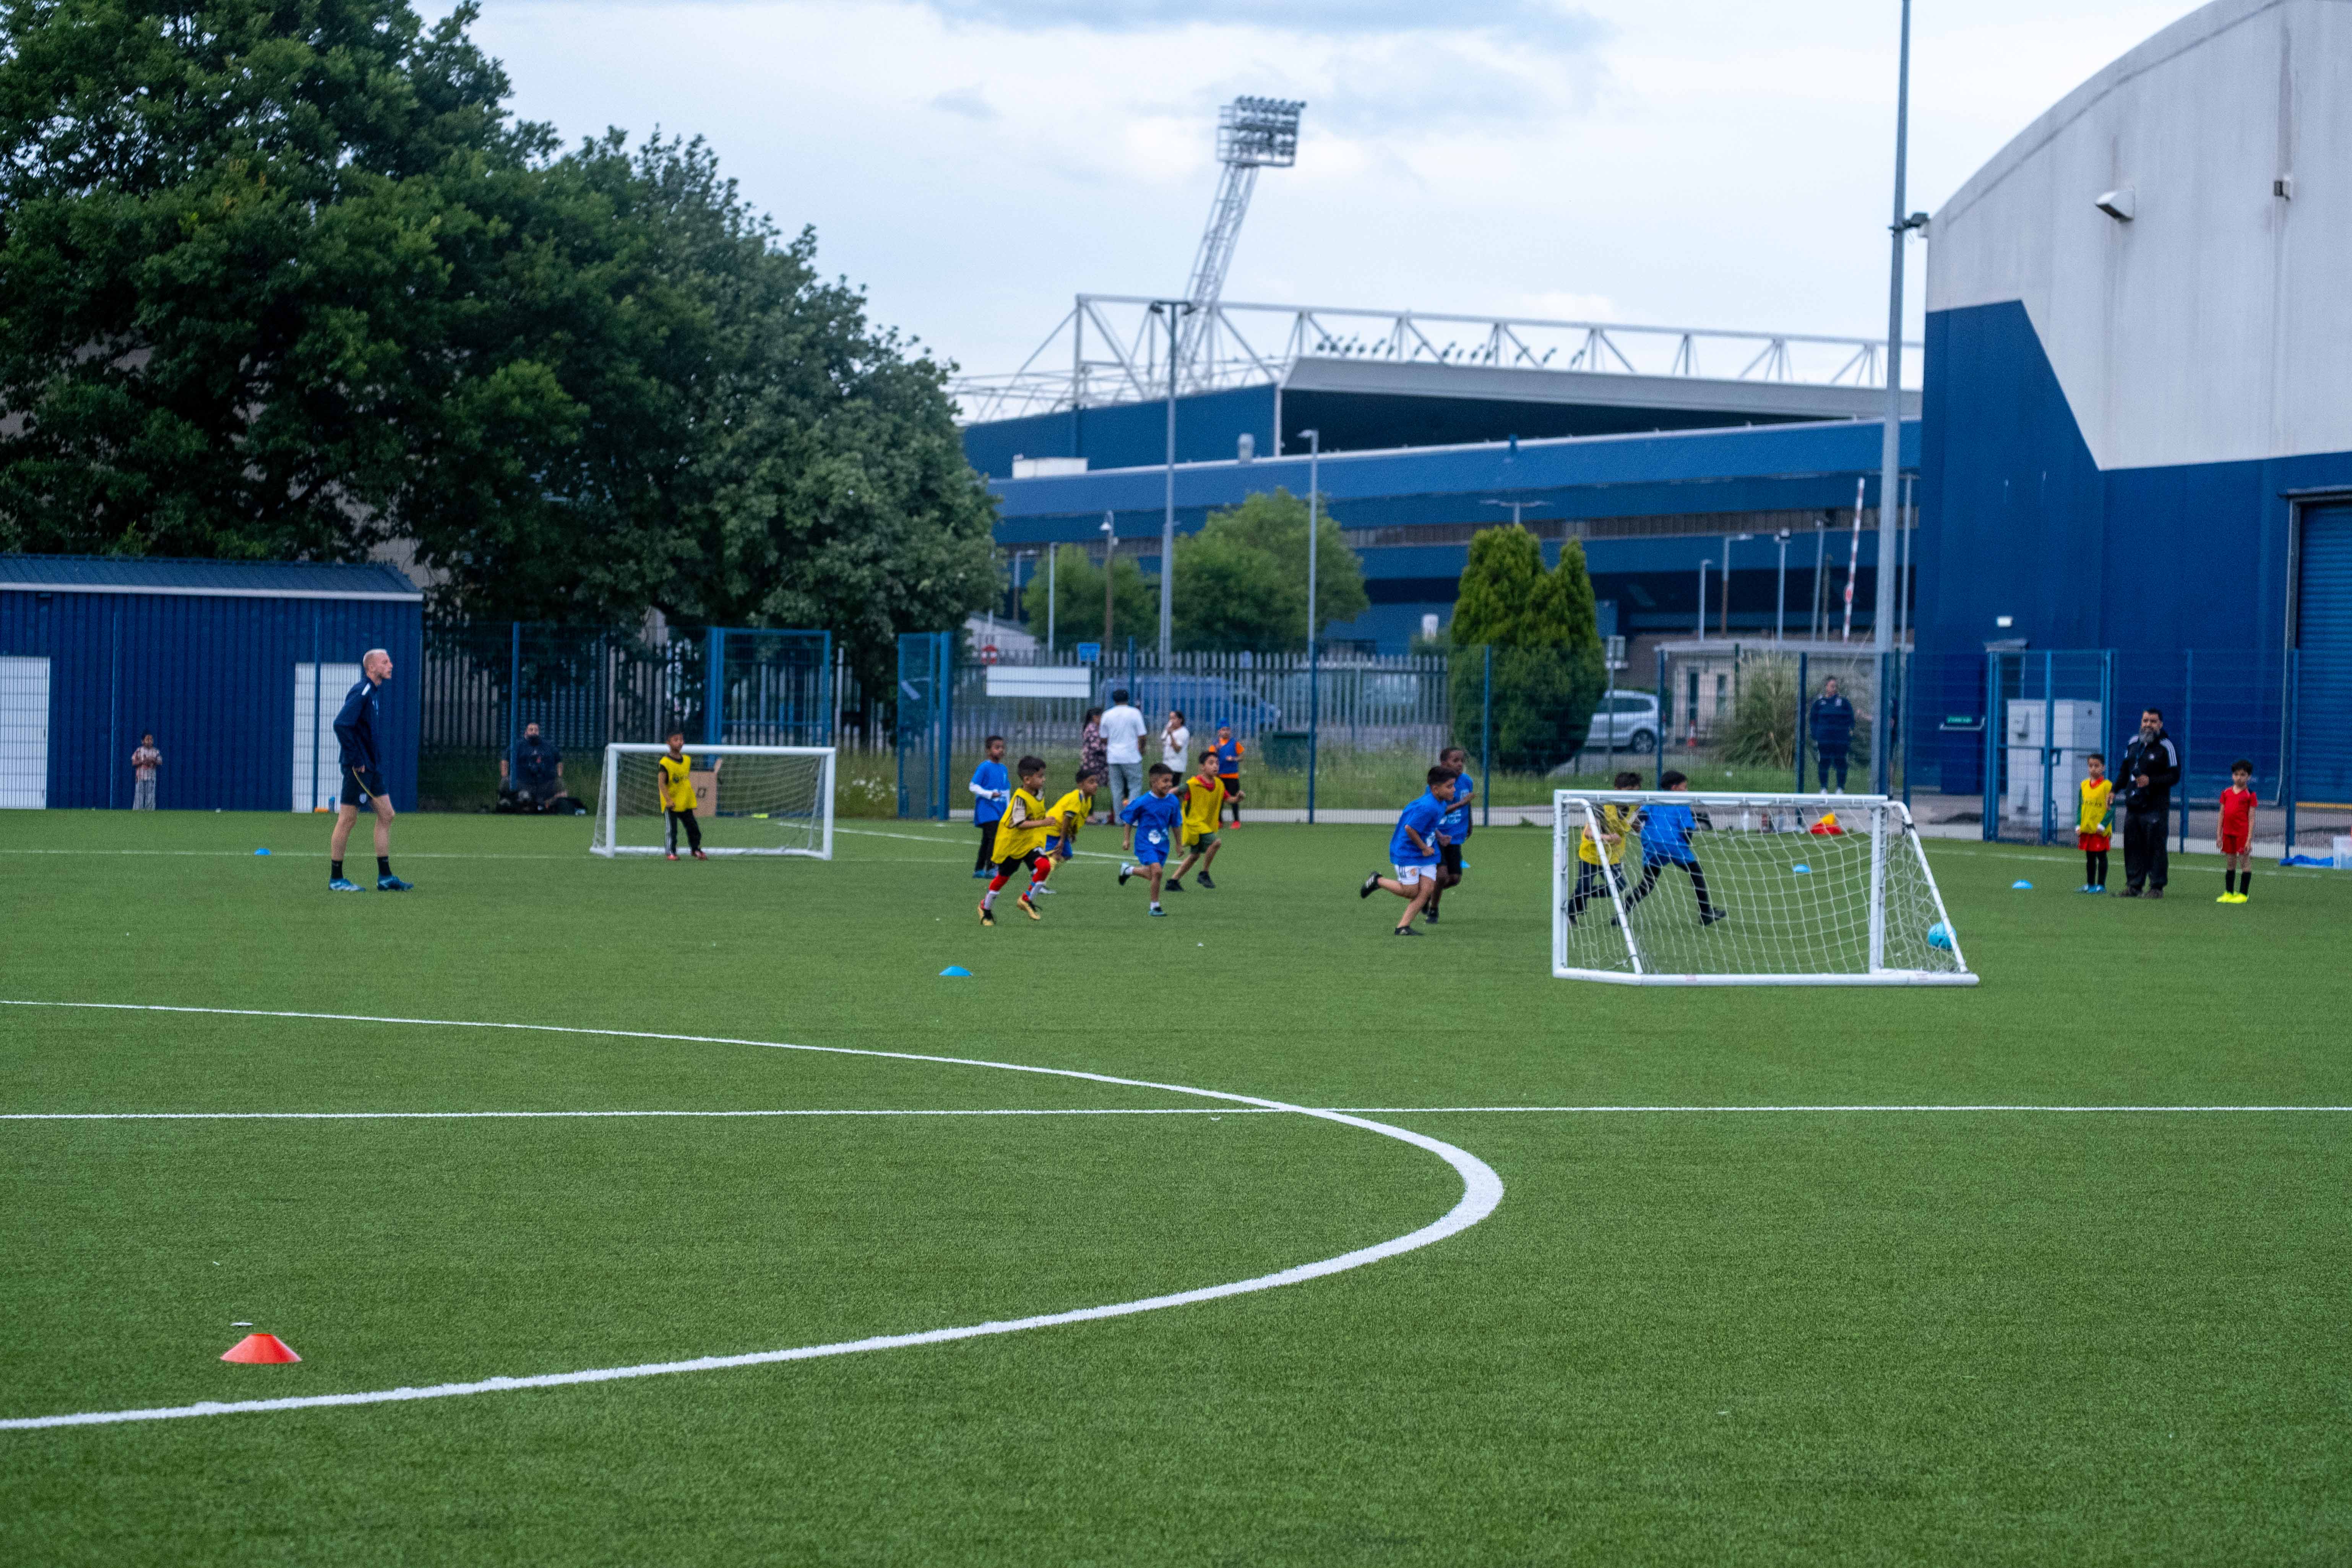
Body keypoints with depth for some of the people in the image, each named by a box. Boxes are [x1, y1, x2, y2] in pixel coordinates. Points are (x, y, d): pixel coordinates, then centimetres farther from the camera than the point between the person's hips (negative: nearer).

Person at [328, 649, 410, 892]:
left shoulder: (371, 692, 15)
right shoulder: (361, 692, -14)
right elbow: (341, 725, -25)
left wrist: (375, 759, 16)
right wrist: (356, 760, -21)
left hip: (371, 768, 10)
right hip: (359, 769, -10)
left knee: (386, 815, 8)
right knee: (348, 819, -3)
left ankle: (385, 877, 10)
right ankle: (336, 879, 3)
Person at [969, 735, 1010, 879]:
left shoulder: (1003, 768, 12)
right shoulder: (984, 767, -9)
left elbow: (1007, 790, 20)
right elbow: (973, 786, -11)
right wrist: (990, 794, -21)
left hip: (1000, 811, 7)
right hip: (987, 809, -7)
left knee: (987, 840, 12)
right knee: (994, 837, -17)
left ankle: (979, 869, 19)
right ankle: (991, 868, -17)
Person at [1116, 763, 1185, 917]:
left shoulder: (1172, 801, -3)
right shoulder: (1143, 802, -17)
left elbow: (1176, 825, 10)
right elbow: (1129, 819, -1)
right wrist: (1127, 839, 2)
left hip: (1162, 844, 6)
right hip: (1145, 842, -6)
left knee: (1152, 874, 15)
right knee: (1157, 871, -20)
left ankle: (1128, 870, 45)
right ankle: (1155, 907, -5)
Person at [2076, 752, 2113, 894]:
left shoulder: (2108, 786, -9)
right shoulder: (2084, 785, 8)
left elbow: (2111, 808, -10)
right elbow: (2080, 807, 12)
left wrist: (2102, 825, -16)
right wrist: (2078, 826, 4)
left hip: (2100, 830, -6)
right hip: (2086, 829, 6)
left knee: (2101, 856, 0)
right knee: (2090, 857, 13)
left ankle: (2101, 885, 5)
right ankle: (2090, 884, 20)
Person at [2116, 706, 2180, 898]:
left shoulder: (2166, 746, -6)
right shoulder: (2133, 743, 13)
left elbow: (2174, 776, -9)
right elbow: (2126, 771, 24)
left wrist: (2151, 781, -20)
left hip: (2155, 807, -7)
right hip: (2133, 804, 7)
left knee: (2155, 846, -6)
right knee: (2132, 846, 8)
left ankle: (2157, 887, -1)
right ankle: (2135, 886, 16)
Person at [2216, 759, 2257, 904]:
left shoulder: (2249, 795, -5)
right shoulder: (2226, 793, 9)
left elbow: (2251, 818, -7)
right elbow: (2222, 815, 12)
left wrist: (2249, 839, -11)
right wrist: (2219, 835, 8)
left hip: (2243, 833, -5)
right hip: (2228, 832, 5)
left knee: (2245, 862, -1)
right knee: (2230, 863, 11)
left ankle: (2243, 894, 3)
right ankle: (2229, 893, 17)